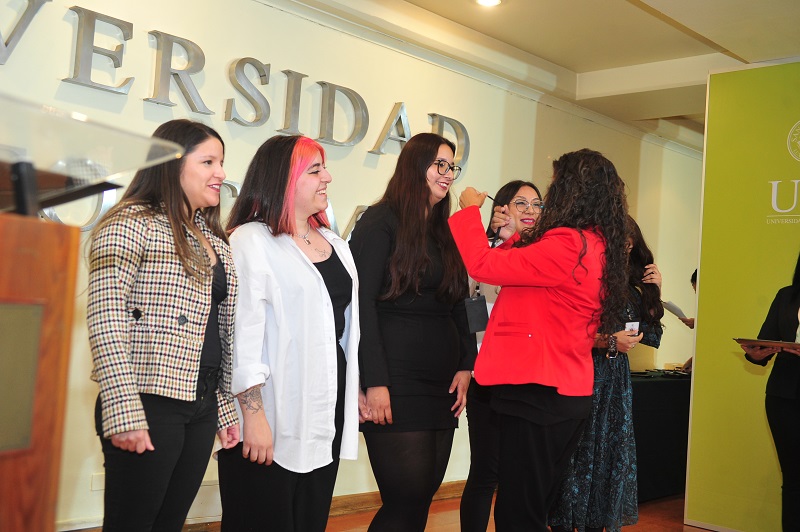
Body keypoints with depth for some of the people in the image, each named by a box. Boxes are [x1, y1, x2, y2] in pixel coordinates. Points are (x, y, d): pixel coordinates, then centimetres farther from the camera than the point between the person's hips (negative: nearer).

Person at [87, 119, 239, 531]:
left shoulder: (214, 240, 16)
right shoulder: (132, 222, -7)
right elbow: (105, 320, -16)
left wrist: (226, 407, 14)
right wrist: (124, 412, -21)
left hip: (201, 408, 7)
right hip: (150, 406, -7)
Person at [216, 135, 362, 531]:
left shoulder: (334, 244, 15)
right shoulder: (251, 241, -9)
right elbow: (242, 334, -16)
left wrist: (355, 390, 17)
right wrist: (253, 416, -20)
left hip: (326, 417, 7)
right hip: (273, 420, -7)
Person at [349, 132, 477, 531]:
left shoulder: (445, 233, 17)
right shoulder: (382, 223, -4)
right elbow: (362, 304, -11)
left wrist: (465, 365, 6)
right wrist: (375, 382, -17)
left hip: (442, 386, 7)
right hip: (397, 387, -7)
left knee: (421, 498, 8)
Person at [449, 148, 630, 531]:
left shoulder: (567, 245, -19)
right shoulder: (598, 247, 10)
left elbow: (482, 264, -15)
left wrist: (469, 209, -1)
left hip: (538, 395, -10)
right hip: (568, 395, 10)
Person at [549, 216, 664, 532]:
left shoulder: (631, 289, 12)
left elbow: (652, 336, 12)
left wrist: (655, 292, 6)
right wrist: (608, 341, -17)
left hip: (616, 380, 6)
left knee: (610, 456, 9)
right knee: (578, 455, -1)